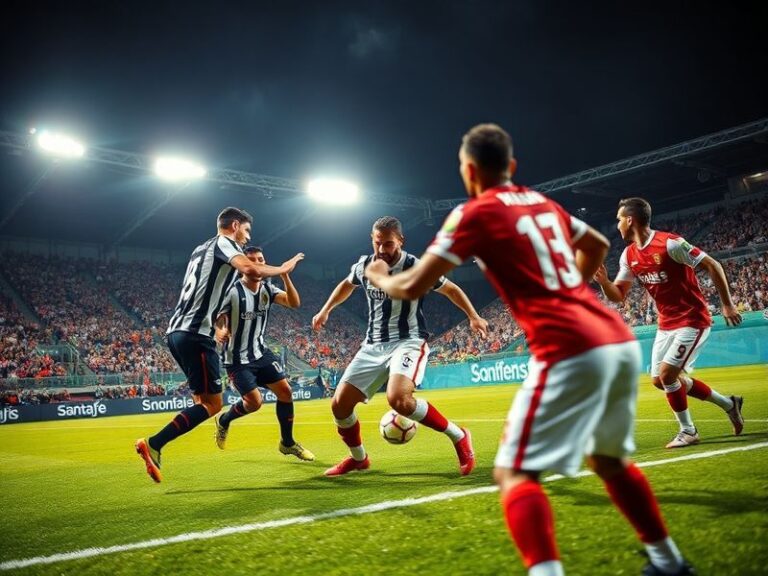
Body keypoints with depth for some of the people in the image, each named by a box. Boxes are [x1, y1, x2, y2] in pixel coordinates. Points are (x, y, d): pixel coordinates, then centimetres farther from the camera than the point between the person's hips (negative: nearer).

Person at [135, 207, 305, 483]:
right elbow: (252, 269, -21)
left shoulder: (201, 249, 25)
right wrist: (283, 269, -5)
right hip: (195, 334, -10)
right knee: (212, 403, -6)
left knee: (203, 398, 16)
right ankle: (153, 445, -13)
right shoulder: (224, 243, -2)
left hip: (176, 331, 10)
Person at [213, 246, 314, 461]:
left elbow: (294, 303, -12)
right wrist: (220, 332, -37)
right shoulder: (232, 291, -15)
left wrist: (285, 276, -24)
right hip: (237, 358, -6)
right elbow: (218, 320, -13)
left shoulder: (268, 289, 0)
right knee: (254, 401, -13)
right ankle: (223, 420, 20)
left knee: (285, 391, -2)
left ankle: (287, 443, 16)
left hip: (261, 352, 6)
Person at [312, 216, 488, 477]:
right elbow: (346, 284, 26)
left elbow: (451, 289, 3)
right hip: (374, 345, 6)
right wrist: (325, 310, 21)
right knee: (339, 404, 0)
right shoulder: (364, 266, 1)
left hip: (409, 341, -5)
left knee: (398, 399, -34)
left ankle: (458, 436, -13)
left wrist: (473, 316, -3)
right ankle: (358, 458, 27)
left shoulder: (416, 267, -13)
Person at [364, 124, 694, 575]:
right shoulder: (544, 204, 19)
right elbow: (598, 246, 36)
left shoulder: (475, 214, -2)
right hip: (622, 341, 8)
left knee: (514, 473, -2)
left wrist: (379, 278, 18)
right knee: (608, 459, 27)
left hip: (572, 352, -8)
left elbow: (412, 288, -3)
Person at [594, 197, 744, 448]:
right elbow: (618, 295, 6)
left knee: (667, 373, -16)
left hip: (692, 320, -8)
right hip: (666, 323, 8)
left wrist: (727, 305, -14)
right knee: (660, 379, 9)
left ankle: (688, 431, 7)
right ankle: (729, 404, 27)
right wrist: (603, 280, -15)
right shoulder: (629, 255, 2)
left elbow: (712, 265, -16)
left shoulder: (670, 243, -21)